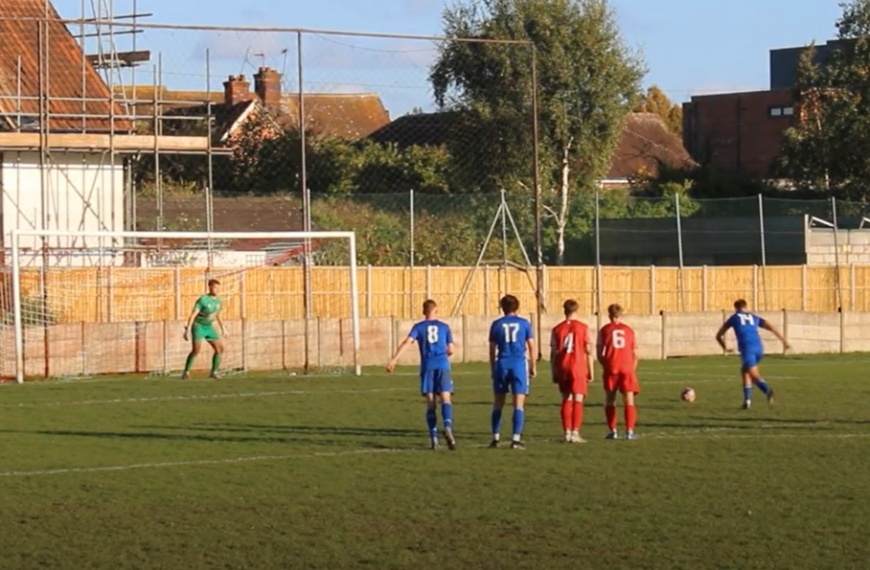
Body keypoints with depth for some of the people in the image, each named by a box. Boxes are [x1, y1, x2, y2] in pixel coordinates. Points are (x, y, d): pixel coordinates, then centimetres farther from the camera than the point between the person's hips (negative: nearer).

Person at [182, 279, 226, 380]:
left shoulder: (217, 300, 1)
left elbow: (218, 315, 18)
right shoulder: (202, 300, -21)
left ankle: (214, 372, 9)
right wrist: (187, 330, -28)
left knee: (220, 348, -2)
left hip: (209, 327, 7)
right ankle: (186, 373, -9)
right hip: (198, 326, -7)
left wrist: (223, 328, 21)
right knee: (196, 350, -21)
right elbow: (192, 315, -23)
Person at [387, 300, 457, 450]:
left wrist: (394, 360, -13)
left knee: (431, 404, 5)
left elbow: (407, 342, -7)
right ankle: (448, 428, -34)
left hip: (427, 367, 1)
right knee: (445, 399, -8)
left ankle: (434, 438, -1)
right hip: (443, 366, 0)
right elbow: (451, 350, 12)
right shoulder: (444, 327, 12)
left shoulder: (419, 327, 9)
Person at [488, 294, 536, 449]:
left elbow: (492, 349, 8)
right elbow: (531, 346, 4)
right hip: (519, 364, -1)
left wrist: (492, 369, 16)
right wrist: (533, 367, 12)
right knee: (519, 404, -2)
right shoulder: (524, 323, 4)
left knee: (498, 404, 12)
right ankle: (516, 438, -11)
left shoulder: (496, 325, 5)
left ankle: (496, 438, 13)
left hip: (502, 365, 1)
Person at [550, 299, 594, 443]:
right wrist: (590, 371, 3)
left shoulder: (557, 329, 4)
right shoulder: (583, 328, -2)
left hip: (562, 368, 3)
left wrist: (554, 373, 9)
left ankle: (567, 433, 11)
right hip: (578, 368, -3)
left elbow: (553, 353, 4)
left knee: (566, 400, 12)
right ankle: (575, 433, -10)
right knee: (578, 400, -3)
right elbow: (588, 352, -3)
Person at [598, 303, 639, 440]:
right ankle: (629, 430, -9)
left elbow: (599, 353, 0)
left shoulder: (604, 330, 4)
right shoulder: (629, 330, 9)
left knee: (610, 400, 11)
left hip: (611, 368, -1)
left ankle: (612, 430, 5)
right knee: (629, 400, 1)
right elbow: (635, 354, 8)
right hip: (627, 368, 1)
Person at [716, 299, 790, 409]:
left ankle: (768, 390, -45)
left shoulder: (733, 318, 20)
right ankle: (747, 399, 17)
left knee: (754, 375, -16)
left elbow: (719, 336, 25)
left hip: (747, 349, -4)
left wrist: (725, 348, 41)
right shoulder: (754, 318, 26)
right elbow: (771, 327, 12)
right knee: (744, 370, 25)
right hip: (759, 348, 4)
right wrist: (783, 340, 9)